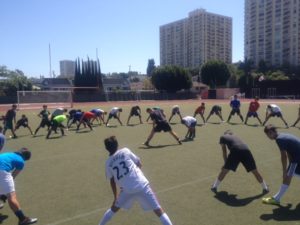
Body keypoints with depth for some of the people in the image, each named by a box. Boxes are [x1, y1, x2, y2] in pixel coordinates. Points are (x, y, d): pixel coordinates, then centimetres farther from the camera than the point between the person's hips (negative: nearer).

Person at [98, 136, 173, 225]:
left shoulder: (108, 163, 11)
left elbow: (112, 182, 19)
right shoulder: (125, 151, 4)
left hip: (126, 189, 3)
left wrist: (115, 197, 31)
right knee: (158, 210, 3)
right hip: (141, 185, -2)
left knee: (114, 208, 29)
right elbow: (139, 164, 11)